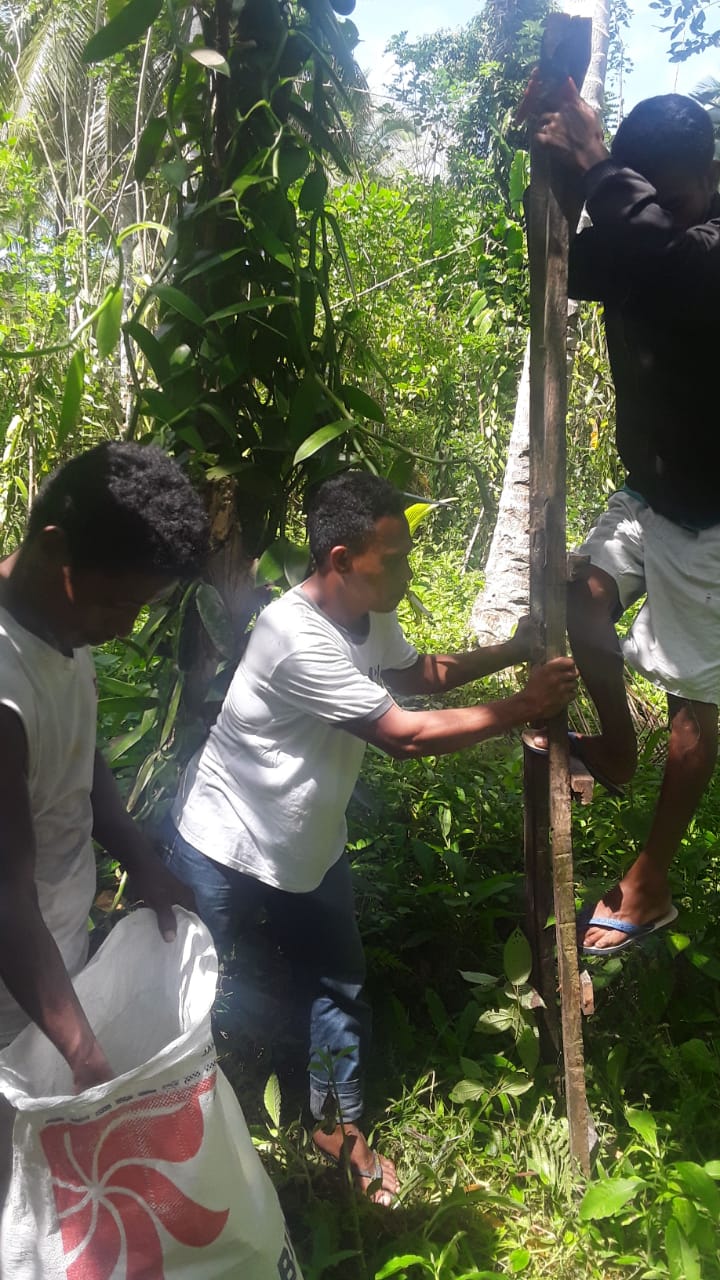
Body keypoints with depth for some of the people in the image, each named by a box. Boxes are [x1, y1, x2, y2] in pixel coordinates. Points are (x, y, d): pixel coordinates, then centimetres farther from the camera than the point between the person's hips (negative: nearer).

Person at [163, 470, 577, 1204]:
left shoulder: (369, 619, -7)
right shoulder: (296, 638, -35)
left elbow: (419, 673, 14)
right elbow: (404, 736, -33)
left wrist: (510, 651, -1)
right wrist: (524, 708, -26)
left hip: (308, 842, 8)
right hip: (224, 848, -7)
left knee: (340, 986, 16)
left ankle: (340, 1126, 38)